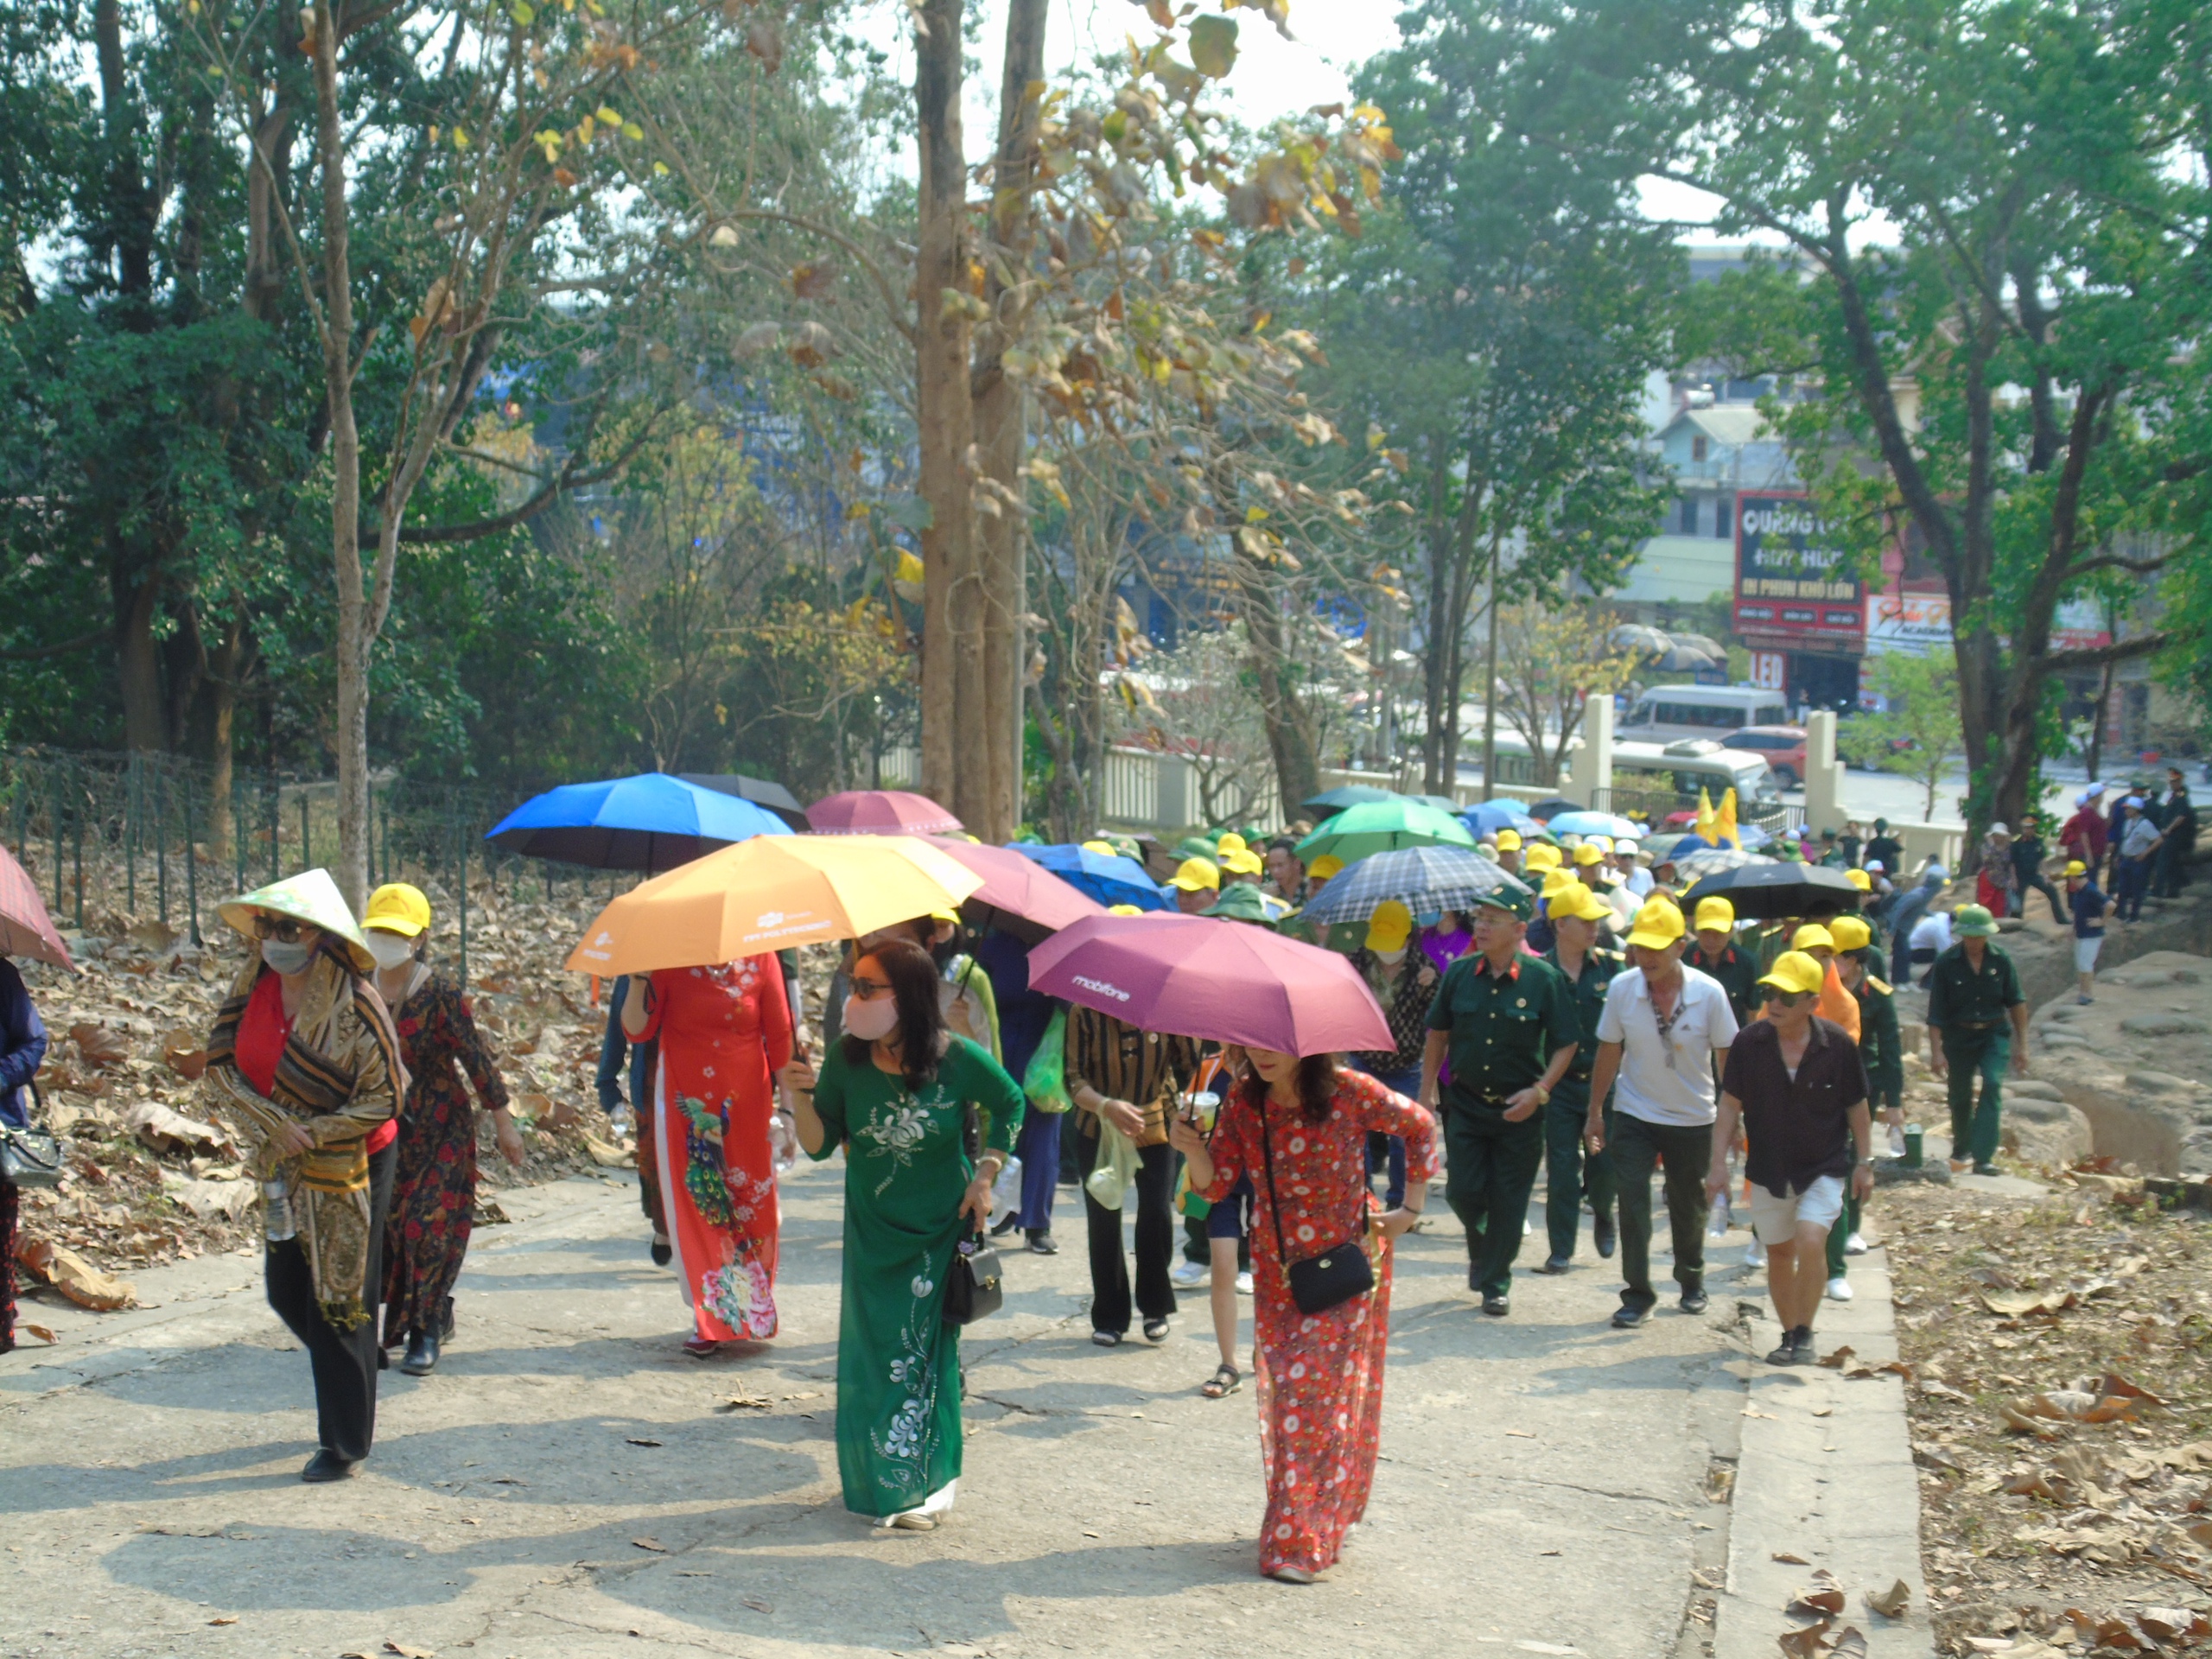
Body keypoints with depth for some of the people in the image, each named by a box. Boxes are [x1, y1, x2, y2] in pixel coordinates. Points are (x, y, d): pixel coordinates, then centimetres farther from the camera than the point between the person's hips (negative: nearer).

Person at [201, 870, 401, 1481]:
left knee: (338, 1300, -1)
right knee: (286, 1292, 15)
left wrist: (310, 1134, -21)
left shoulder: (355, 1002, -19)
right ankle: (351, 1378, 40)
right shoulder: (253, 988, -2)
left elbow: (383, 1098, -16)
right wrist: (274, 1126, -17)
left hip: (351, 1165, -6)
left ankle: (343, 1442, 10)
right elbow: (219, 1069, -3)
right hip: (283, 1166, 6)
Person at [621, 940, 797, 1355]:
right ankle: (710, 1319, 5)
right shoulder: (668, 962, -2)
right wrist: (638, 980, -21)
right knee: (694, 1204, -1)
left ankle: (751, 1306, 23)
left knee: (751, 1205, 6)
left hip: (746, 1103, 0)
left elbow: (780, 1036, 3)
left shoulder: (760, 961, -1)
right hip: (686, 1101, 0)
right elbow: (636, 1030, -5)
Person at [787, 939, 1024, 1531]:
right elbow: (819, 1146, -7)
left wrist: (985, 1177, -2)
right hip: (872, 1231, 3)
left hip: (941, 1231, -2)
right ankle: (880, 1479, 20)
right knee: (870, 1353, 4)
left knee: (926, 1349, -1)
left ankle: (927, 1482, 13)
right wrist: (800, 1097, -24)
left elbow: (1009, 1105, 5)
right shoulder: (847, 1059, -11)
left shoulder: (958, 1060, -16)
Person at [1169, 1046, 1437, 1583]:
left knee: (1316, 1386, -10)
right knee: (1280, 1390, 5)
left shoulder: (1349, 1093, -15)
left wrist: (1411, 1208, 0)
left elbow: (1420, 1126, 2)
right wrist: (1194, 1151, -25)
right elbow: (1218, 1184, -5)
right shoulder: (1243, 1100, -4)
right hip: (1276, 1266, 4)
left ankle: (1302, 1543, -6)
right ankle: (1296, 1526, 21)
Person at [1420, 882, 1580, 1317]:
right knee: (1463, 1191, 0)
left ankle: (1496, 1284, 18)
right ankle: (1481, 1247, 32)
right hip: (1466, 1103, 2)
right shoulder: (1459, 974, -1)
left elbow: (1567, 1044, -5)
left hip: (1519, 1110, -2)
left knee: (1508, 1202, 3)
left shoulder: (1543, 979, -10)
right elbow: (1437, 1035, 9)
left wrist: (1539, 1091, -15)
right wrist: (1426, 1091, 7)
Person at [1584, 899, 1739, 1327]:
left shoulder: (1709, 992, -16)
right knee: (1632, 1203, -11)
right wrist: (1594, 1113, 3)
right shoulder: (1622, 988, -12)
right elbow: (1608, 1052, -1)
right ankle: (1637, 1295, -2)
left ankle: (1691, 1282, 38)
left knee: (1689, 1207, 15)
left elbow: (1727, 1056, -5)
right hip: (1634, 1114, 0)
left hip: (1692, 1118, 0)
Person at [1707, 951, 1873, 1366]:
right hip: (1768, 1170, 2)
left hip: (1824, 1168, -2)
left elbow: (1857, 1108, 0)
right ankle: (1789, 1336, 29)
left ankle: (1805, 1334, -6)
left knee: (1811, 1242, -20)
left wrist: (1864, 1163, 3)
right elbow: (1731, 1105, -2)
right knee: (1779, 1253, 12)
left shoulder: (1838, 1046, -12)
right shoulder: (1749, 1043, -10)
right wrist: (1719, 1163, -5)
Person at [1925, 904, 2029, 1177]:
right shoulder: (1946, 964, -10)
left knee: (1992, 1085, -18)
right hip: (1959, 1037, 0)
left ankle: (1984, 1157, -20)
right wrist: (1936, 1051, -14)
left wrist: (2021, 1044, 3)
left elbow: (2016, 1003, 4)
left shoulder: (2001, 961, -4)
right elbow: (1936, 1012, -9)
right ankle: (1961, 1152, 33)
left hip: (1994, 1035, 0)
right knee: (1960, 1096, 9)